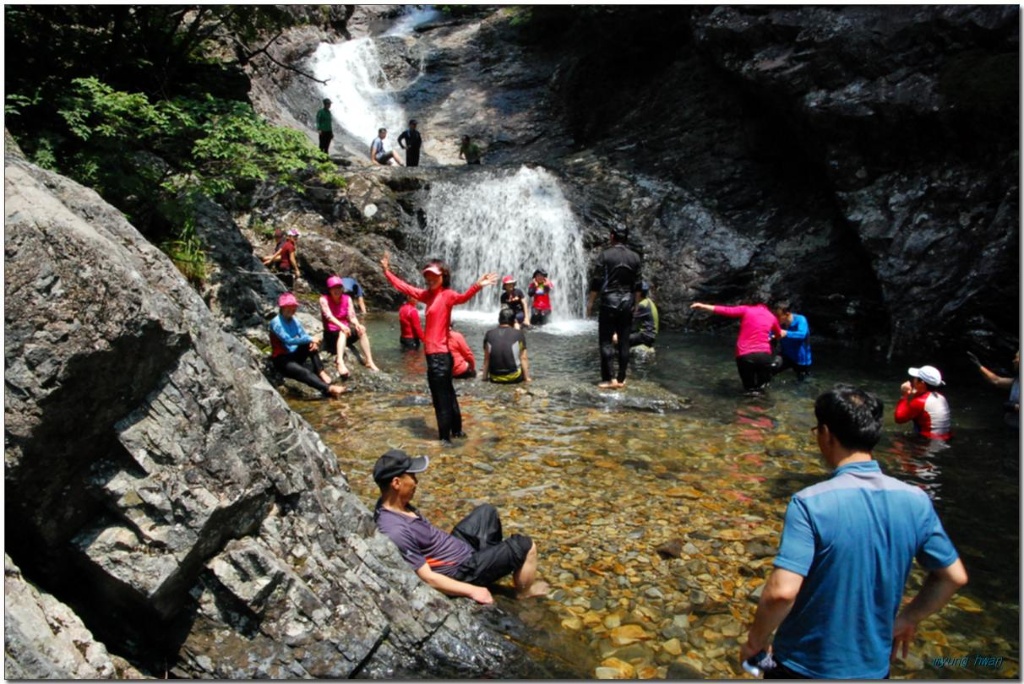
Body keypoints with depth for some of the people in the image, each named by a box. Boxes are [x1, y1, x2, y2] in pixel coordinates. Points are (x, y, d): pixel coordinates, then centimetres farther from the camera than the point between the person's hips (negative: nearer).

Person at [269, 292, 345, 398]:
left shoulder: (294, 320, 5)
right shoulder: (276, 323, -17)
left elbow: (304, 335, 0)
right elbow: (288, 340, -28)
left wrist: (312, 341, -25)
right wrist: (310, 339, -31)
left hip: (295, 355, 7)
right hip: (281, 359, -7)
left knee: (311, 344, -18)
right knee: (304, 372, -33)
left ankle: (320, 372, -23)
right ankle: (328, 389, -51)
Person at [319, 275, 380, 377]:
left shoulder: (347, 299, 3)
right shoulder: (324, 299, -8)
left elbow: (352, 316, -6)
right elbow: (329, 316, -24)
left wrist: (357, 324, -30)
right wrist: (341, 326, -43)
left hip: (346, 333, 4)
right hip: (331, 334, -4)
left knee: (361, 330, -25)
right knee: (343, 332, -36)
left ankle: (369, 361, -28)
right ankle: (340, 362, -58)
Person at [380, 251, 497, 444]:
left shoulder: (447, 294, -11)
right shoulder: (428, 294, 11)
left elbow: (462, 297, -33)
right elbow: (404, 287, 23)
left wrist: (477, 286, -51)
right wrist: (387, 271, 29)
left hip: (440, 353, -9)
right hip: (433, 352, 9)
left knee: (441, 397, -1)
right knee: (447, 393, 19)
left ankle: (445, 437, 8)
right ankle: (456, 430, 33)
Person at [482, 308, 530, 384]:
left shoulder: (489, 334, 0)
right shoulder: (519, 333, -4)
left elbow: (486, 359, 3)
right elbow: (523, 358, -3)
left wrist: (485, 376, 13)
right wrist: (527, 378, 4)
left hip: (495, 378, 1)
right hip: (514, 377, -1)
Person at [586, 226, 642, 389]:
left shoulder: (606, 255, -5)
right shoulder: (635, 257, 6)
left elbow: (597, 280, -7)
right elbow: (637, 283, 8)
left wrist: (590, 301, 0)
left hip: (609, 301, -4)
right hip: (627, 302, 4)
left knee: (606, 341, 0)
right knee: (624, 341, 7)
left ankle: (607, 379, -3)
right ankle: (621, 379, 10)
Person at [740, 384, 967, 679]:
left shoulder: (810, 503, -25)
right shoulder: (916, 501, -9)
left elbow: (782, 591, -30)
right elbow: (954, 577, 2)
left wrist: (754, 641, -14)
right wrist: (906, 619, 15)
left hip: (805, 666, -4)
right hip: (874, 665, 4)